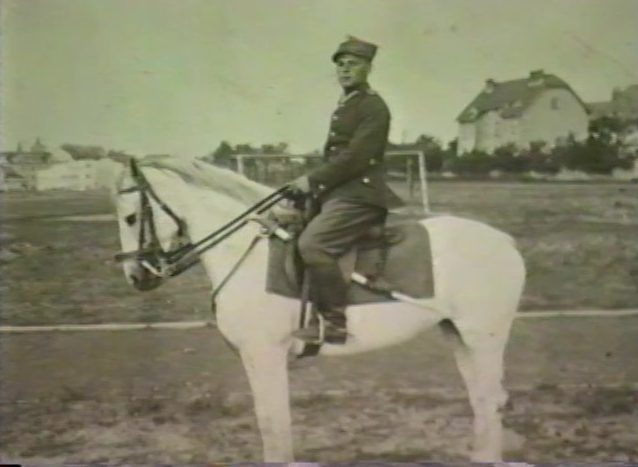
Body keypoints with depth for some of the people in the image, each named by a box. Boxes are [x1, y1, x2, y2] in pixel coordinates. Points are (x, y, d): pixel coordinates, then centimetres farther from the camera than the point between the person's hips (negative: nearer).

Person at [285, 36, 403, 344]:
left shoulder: (373, 107, -9)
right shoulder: (344, 106, 20)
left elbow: (355, 158, -19)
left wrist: (314, 180, -17)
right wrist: (312, 183, 9)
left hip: (359, 194, -11)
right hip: (337, 192, 11)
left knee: (312, 242, -27)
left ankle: (335, 322, -22)